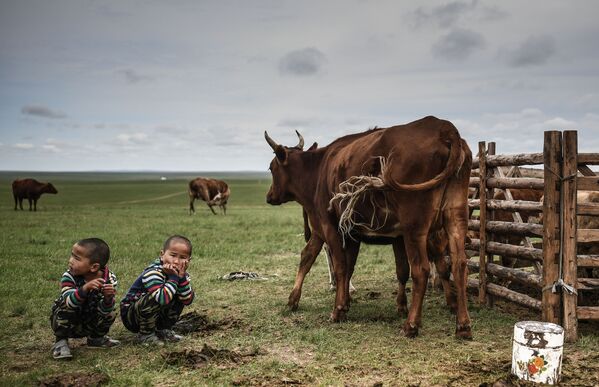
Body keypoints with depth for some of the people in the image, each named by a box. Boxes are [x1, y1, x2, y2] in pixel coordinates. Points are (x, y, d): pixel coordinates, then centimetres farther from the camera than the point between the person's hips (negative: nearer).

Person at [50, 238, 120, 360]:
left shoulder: (109, 280, -20)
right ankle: (60, 341, -8)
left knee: (111, 313, -21)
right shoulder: (69, 277, -24)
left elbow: (104, 311, -23)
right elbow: (69, 302, -41)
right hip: (68, 323, -2)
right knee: (67, 306, -30)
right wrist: (85, 288, -56)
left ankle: (95, 338, 9)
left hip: (89, 325, 2)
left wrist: (108, 298, -44)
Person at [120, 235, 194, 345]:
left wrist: (182, 278, -26)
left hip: (155, 315, 7)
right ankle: (145, 335, -12)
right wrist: (173, 277, -33)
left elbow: (188, 300, -15)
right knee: (153, 299, -33)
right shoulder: (153, 273, -28)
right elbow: (163, 299, -44)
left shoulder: (180, 273, -5)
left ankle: (162, 330, 7)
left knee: (179, 298, -9)